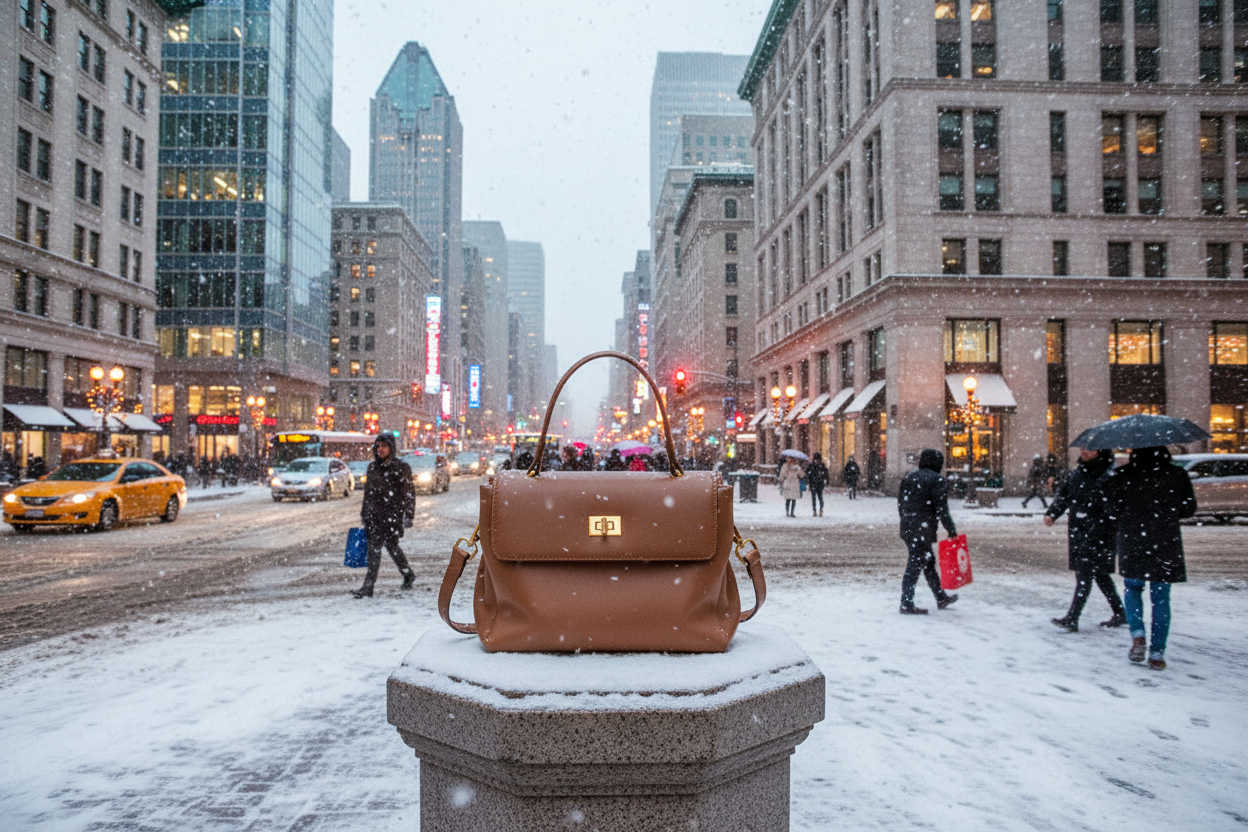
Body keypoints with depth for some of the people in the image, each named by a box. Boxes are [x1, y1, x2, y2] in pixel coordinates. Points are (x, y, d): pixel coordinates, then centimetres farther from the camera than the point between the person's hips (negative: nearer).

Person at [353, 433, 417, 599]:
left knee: (391, 546, -5)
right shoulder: (372, 467, 11)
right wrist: (364, 515, 19)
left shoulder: (401, 467, -5)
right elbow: (367, 492, 19)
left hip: (393, 516, -5)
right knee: (373, 548, 6)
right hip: (375, 516, 5)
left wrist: (408, 516, -10)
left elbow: (409, 492, -5)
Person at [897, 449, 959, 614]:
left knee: (928, 562, 19)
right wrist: (951, 529, -4)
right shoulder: (937, 480, -9)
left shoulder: (908, 477, 13)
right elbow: (941, 509, -13)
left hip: (907, 528, 8)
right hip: (923, 530, -8)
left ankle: (941, 598, 32)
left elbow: (900, 505, 16)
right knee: (915, 565, -5)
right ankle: (907, 605, -3)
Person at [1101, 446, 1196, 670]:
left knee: (1132, 588, 19)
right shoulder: (1178, 476, -2)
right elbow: (1189, 509, 5)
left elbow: (1113, 509, -5)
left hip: (1131, 541, -1)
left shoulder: (1122, 476, -7)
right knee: (1160, 597, 7)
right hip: (1166, 544, 1)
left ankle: (1138, 635, -1)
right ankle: (1157, 653, 6)